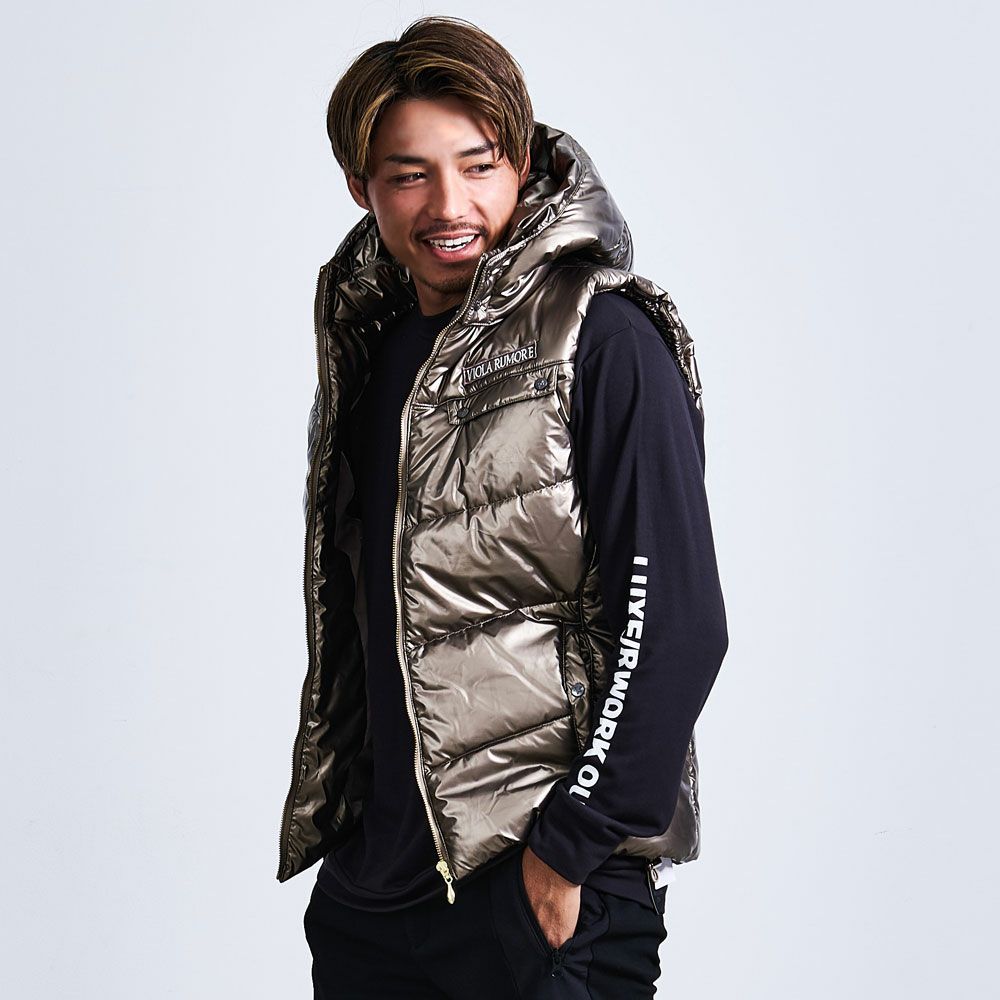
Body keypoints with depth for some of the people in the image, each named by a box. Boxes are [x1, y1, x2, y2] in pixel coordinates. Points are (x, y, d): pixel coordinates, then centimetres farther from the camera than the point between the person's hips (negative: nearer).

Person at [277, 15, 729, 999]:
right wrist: (329, 813, 15)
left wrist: (571, 846, -17)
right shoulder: (367, 345, 9)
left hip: (551, 890, -6)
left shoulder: (602, 338, -10)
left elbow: (674, 626, -16)